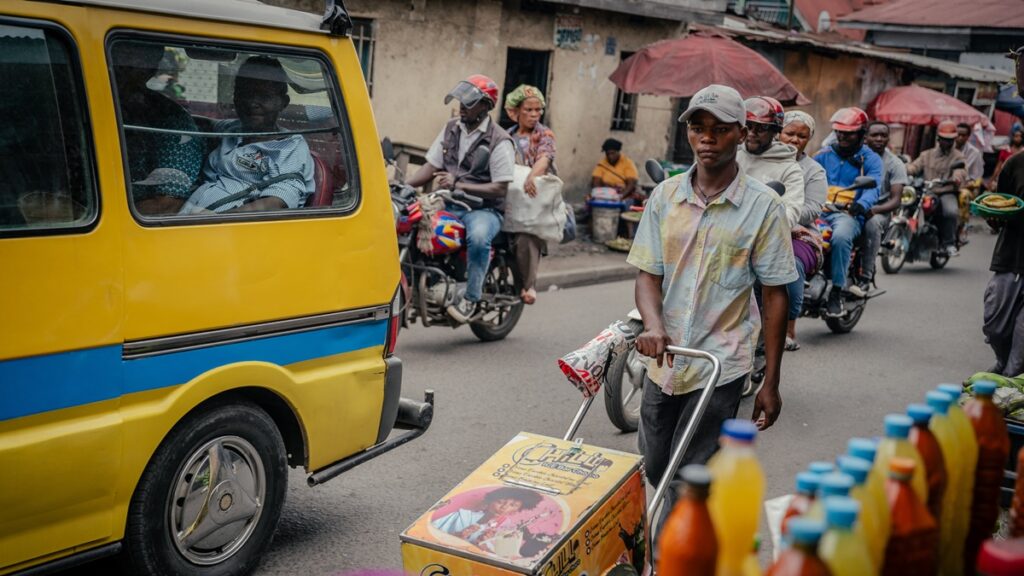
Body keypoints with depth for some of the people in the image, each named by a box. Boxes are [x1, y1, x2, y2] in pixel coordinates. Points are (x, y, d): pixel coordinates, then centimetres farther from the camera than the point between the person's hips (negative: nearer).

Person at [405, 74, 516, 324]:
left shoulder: (499, 141, -9)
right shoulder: (451, 129, 11)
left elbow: (500, 189, -15)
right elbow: (432, 166, 11)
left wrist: (458, 185, -23)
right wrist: (403, 185, -6)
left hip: (484, 209, -6)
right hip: (448, 205, 6)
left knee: (478, 236, -39)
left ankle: (470, 297, -23)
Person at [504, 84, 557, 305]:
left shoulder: (544, 134, 2)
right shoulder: (508, 136, 16)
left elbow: (544, 158, -17)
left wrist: (532, 176, -38)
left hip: (536, 197, -4)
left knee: (527, 239, -20)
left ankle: (529, 285, -9)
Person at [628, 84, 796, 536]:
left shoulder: (764, 205, -6)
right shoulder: (665, 195, 3)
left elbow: (775, 296, -3)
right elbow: (648, 274, 2)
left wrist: (770, 383, -3)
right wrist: (653, 325, -20)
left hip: (719, 366, -4)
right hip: (664, 360, 5)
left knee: (686, 483, -4)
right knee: (655, 473, 17)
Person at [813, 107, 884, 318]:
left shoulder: (870, 159, 9)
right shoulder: (824, 154, 21)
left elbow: (872, 187, -8)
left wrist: (861, 204, -30)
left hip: (848, 214, -3)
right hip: (818, 211, 4)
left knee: (841, 236, -37)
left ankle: (837, 292, -26)